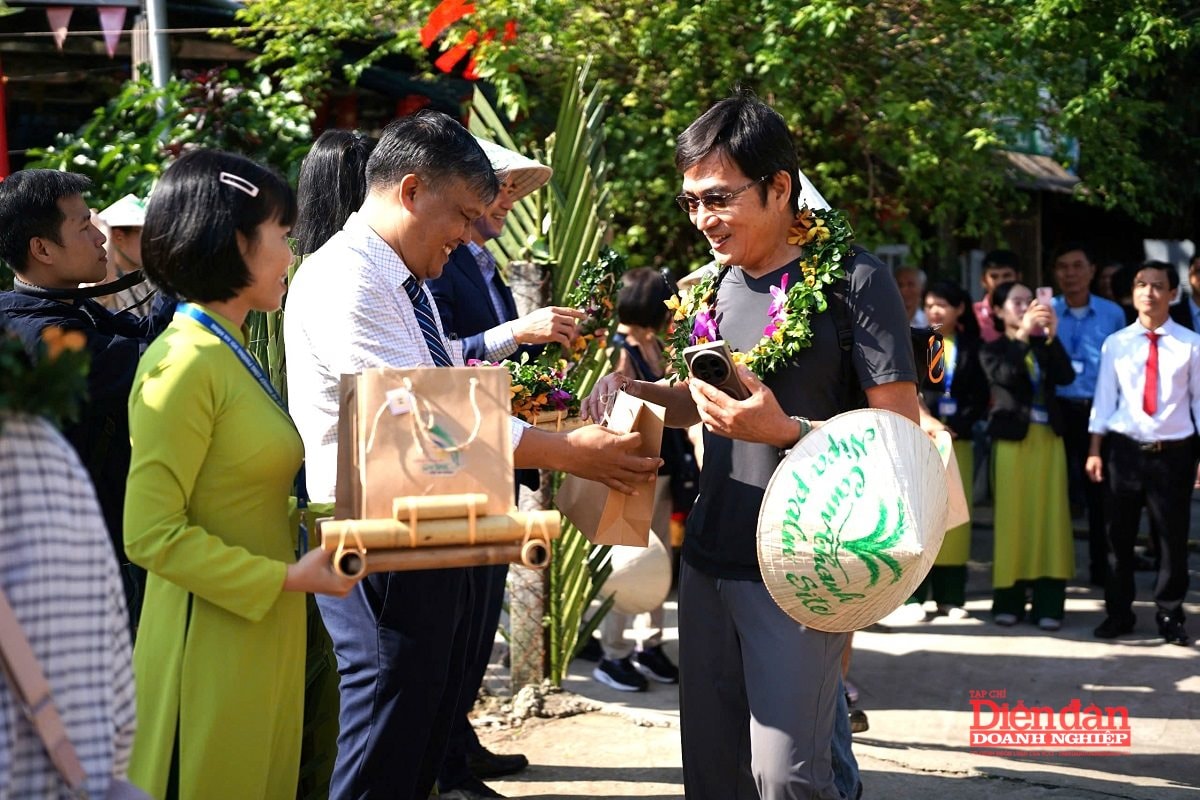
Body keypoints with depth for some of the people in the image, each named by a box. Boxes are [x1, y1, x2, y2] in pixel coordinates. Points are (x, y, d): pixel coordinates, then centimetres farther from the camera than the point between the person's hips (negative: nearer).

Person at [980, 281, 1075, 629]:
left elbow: (1066, 376, -4)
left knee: (1048, 516, -1)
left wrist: (1051, 336, -13)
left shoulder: (1045, 347, 13)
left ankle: (1048, 604, 1)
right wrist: (1023, 334, -19)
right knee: (1012, 517, -1)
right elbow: (1005, 375, -17)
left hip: (1048, 438, 3)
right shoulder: (993, 349, 4)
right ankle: (1008, 601, 7)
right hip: (1012, 439, -3)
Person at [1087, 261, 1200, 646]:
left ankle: (1169, 616, 20)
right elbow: (1104, 399, 5)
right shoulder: (1115, 343, 3)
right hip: (1125, 449, 2)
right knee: (1120, 535, 8)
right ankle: (1118, 613, 21)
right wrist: (1095, 450, 2)